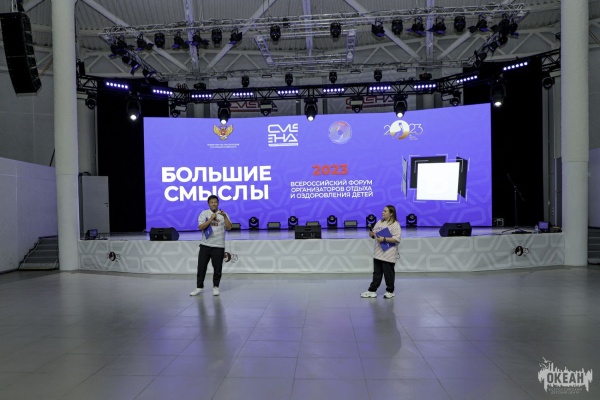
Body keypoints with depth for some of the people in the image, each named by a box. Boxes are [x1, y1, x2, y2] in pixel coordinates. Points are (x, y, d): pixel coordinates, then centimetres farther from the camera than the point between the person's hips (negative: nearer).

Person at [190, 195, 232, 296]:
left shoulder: (223, 214, 4)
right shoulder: (204, 213, 3)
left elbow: (229, 227, -6)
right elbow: (200, 227, -9)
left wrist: (225, 217, -18)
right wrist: (211, 219, -16)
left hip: (219, 246, 0)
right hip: (205, 245, 0)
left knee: (217, 268, 4)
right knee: (201, 267, 4)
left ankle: (215, 287, 17)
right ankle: (199, 287, 15)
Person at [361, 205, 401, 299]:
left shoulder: (395, 224, -10)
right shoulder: (379, 222, 11)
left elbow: (397, 239, -19)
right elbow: (373, 234, 16)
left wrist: (384, 239, -24)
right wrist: (371, 233, -7)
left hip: (388, 254, -6)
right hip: (378, 253, 7)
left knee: (388, 273, 6)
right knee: (377, 273, 12)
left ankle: (390, 291, 21)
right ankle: (372, 291, 18)